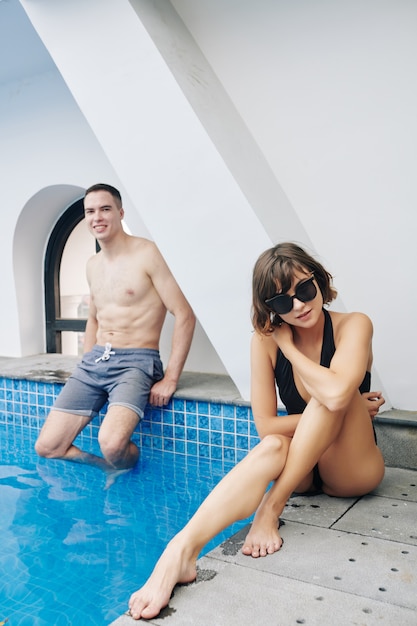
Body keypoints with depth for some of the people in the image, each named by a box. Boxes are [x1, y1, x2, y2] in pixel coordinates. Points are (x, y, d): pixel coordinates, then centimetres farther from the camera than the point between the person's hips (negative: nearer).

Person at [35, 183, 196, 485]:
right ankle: (108, 466, 19)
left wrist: (170, 379, -17)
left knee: (112, 443, -30)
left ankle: (124, 474, 4)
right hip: (94, 360, 7)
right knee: (46, 447, -1)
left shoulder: (147, 254, -9)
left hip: (136, 361, -7)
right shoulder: (93, 264, 14)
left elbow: (185, 315, -13)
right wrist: (86, 367, 15)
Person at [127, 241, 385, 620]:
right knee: (271, 447, -33)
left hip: (354, 469, -2)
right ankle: (181, 551, -47)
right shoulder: (266, 339, -9)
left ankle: (271, 508, -28)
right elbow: (266, 425, -13)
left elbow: (336, 395, -37)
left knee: (330, 393, -30)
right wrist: (343, 413, -16)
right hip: (301, 469, 2)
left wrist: (289, 348, -21)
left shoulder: (353, 326, -17)